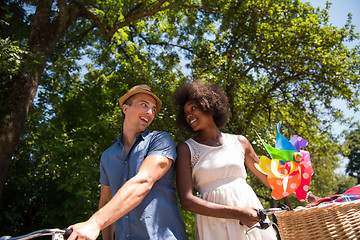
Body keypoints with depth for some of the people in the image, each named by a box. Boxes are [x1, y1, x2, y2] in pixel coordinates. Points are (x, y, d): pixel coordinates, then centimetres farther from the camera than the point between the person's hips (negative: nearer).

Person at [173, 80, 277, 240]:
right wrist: (237, 213, -16)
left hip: (252, 220, 2)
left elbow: (270, 180, 18)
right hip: (213, 227, -2)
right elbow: (187, 201, -10)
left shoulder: (239, 142, 8)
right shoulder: (186, 148, 0)